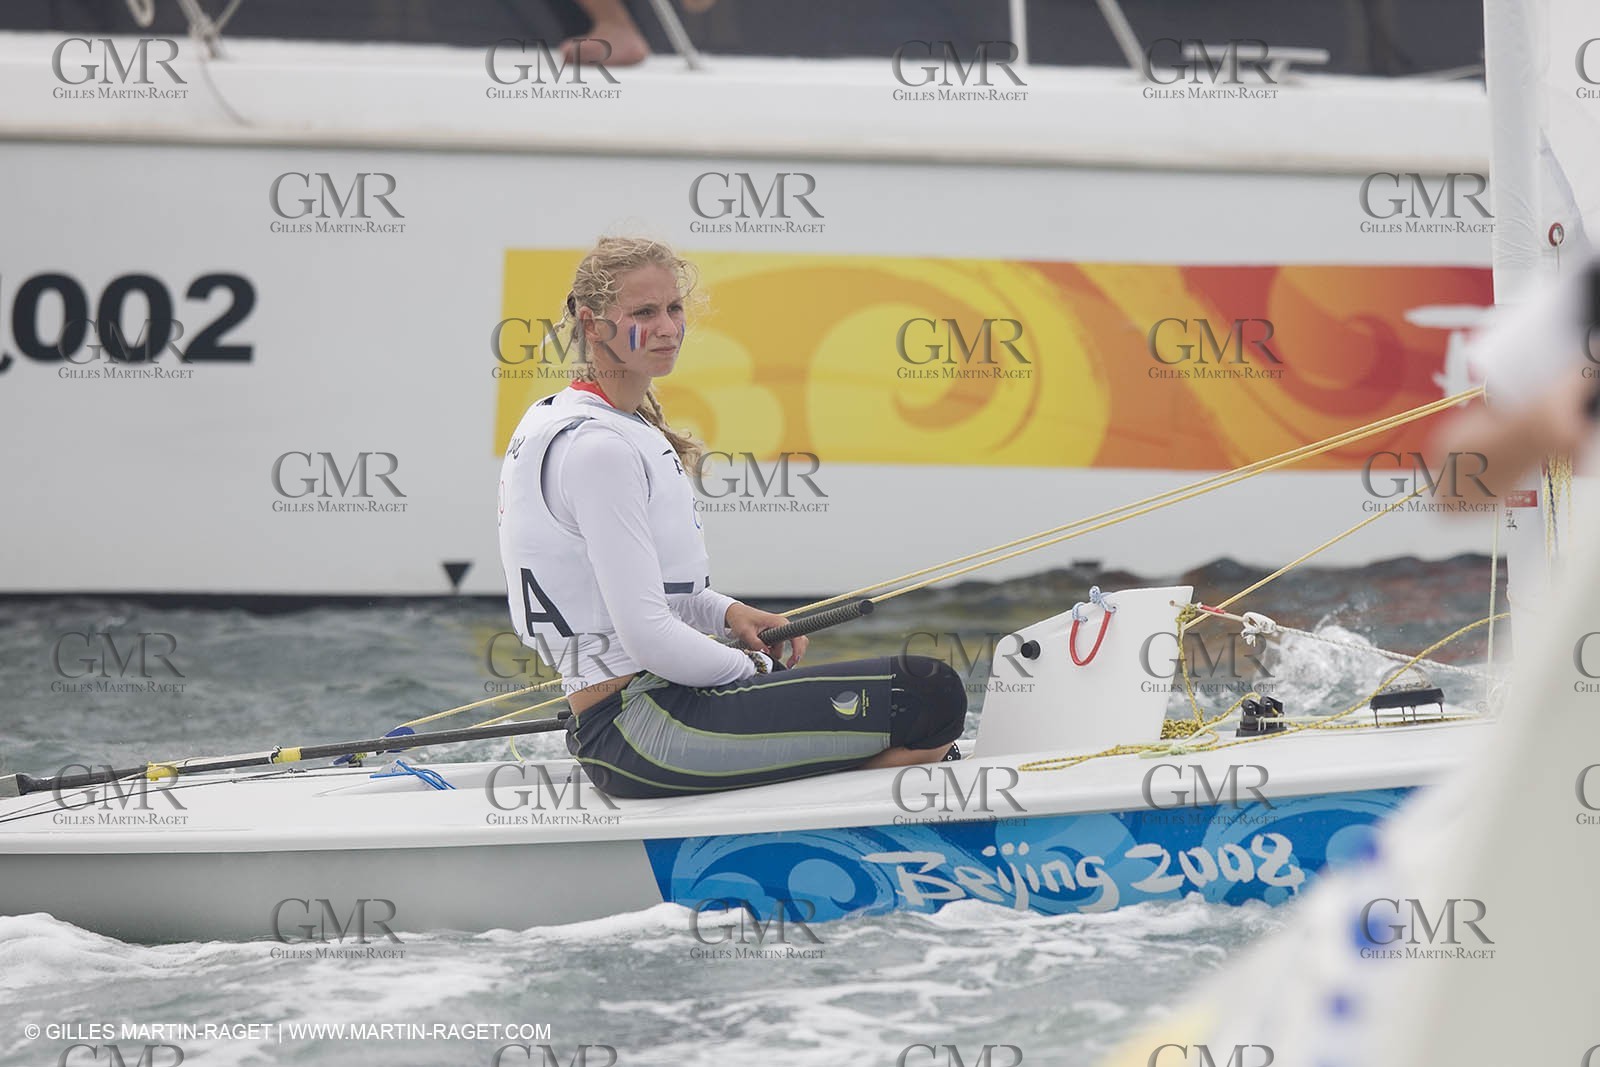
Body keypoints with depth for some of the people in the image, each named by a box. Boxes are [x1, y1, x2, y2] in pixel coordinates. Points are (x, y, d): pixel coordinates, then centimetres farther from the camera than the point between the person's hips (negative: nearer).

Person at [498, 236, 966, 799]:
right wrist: (752, 670, -6)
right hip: (644, 735, -11)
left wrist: (726, 613, 8)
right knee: (930, 695, -18)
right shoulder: (597, 449, -17)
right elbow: (648, 637, -22)